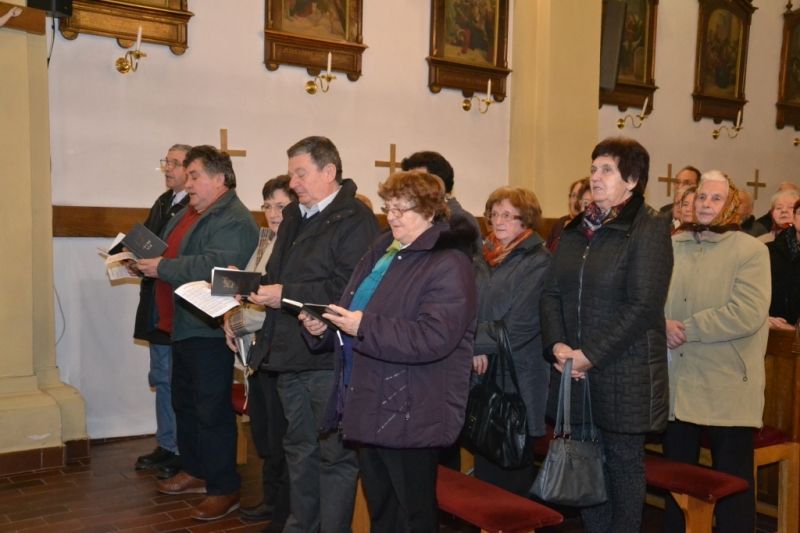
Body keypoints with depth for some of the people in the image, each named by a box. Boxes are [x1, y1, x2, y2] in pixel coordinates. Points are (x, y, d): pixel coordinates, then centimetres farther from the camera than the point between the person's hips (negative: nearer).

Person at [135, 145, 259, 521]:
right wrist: (144, 261, 1)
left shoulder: (234, 221, -16)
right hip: (182, 326, 10)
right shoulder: (189, 214, 17)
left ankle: (224, 489, 8)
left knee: (212, 410, -3)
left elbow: (216, 265, -30)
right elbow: (167, 252, 22)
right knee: (184, 403, 19)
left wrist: (161, 268, -23)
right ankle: (195, 472, 34)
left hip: (209, 331, -10)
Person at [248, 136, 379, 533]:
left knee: (334, 454, 3)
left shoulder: (354, 220, -13)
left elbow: (349, 288, -23)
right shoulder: (294, 216, 15)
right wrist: (255, 287, 1)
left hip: (330, 357, -9)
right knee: (299, 448, 20)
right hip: (291, 353, 9)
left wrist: (285, 294, -21)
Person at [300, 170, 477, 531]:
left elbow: (433, 337, -25)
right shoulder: (381, 251, 13)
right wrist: (324, 328, 0)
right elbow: (356, 310, 21)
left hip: (410, 415, -9)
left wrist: (364, 327, -27)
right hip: (372, 408, 9)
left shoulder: (448, 264, -15)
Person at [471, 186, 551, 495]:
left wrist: (476, 343, -10)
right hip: (481, 376, 6)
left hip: (517, 382, -6)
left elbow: (519, 326, -15)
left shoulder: (538, 262, -8)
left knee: (512, 474, 3)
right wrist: (473, 347, -11)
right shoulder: (484, 258, 11)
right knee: (484, 464, 15)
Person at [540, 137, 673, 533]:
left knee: (622, 459, 7)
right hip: (574, 367, 6)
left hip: (625, 370, -6)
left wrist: (592, 354, -17)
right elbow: (552, 292, 6)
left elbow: (642, 305, -15)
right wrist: (557, 345, -9)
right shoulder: (576, 229, 11)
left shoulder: (650, 228, -8)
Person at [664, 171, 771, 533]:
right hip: (676, 386, 5)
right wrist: (663, 325, -13)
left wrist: (687, 328, -16)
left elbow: (747, 314, -19)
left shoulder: (751, 251, -7)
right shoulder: (672, 246, 8)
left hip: (727, 390, -4)